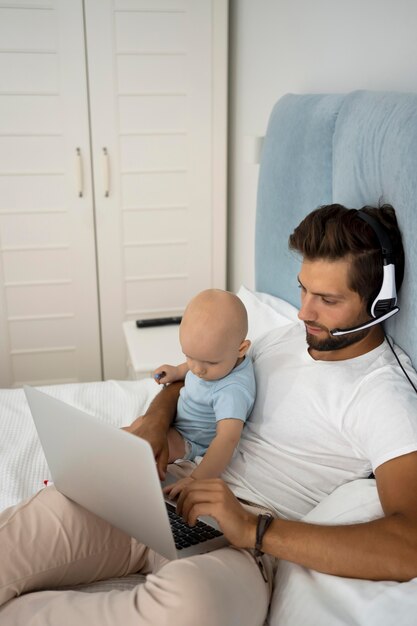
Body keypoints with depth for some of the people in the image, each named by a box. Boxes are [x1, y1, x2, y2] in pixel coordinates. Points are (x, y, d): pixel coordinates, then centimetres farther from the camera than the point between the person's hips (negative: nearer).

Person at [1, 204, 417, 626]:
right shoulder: (285, 337, 14)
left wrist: (254, 529, -23)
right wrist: (156, 417, 1)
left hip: (241, 543, -5)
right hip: (174, 493, 5)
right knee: (53, 510, -27)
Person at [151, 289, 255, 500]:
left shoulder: (232, 391, -38)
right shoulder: (218, 359, -13)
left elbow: (227, 439, -45)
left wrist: (196, 479, -51)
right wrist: (178, 371, -3)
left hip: (187, 441, -9)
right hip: (177, 418, 9)